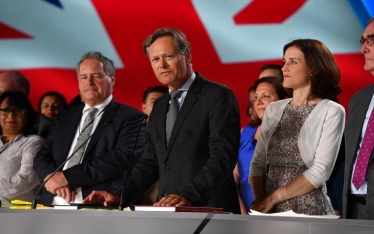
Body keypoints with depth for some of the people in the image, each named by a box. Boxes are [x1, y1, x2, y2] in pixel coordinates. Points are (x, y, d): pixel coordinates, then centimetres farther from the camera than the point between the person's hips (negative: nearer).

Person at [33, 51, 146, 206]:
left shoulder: (130, 118, 2)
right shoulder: (66, 117, 21)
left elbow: (122, 158, -12)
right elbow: (42, 156, 16)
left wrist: (67, 177, -14)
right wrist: (51, 177, -7)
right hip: (54, 205, 5)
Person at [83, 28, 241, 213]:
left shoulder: (218, 96, -4)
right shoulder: (159, 107, 19)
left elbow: (223, 156, -13)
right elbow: (151, 162, 18)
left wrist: (188, 196, -24)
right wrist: (120, 196, 2)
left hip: (210, 211, -6)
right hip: (168, 213, 6)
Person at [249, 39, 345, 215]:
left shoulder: (331, 111, -5)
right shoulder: (273, 110, 10)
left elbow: (321, 171, -13)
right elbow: (258, 162, 7)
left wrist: (274, 198, -13)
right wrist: (259, 200, -9)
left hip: (308, 210, -4)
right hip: (270, 212, 4)